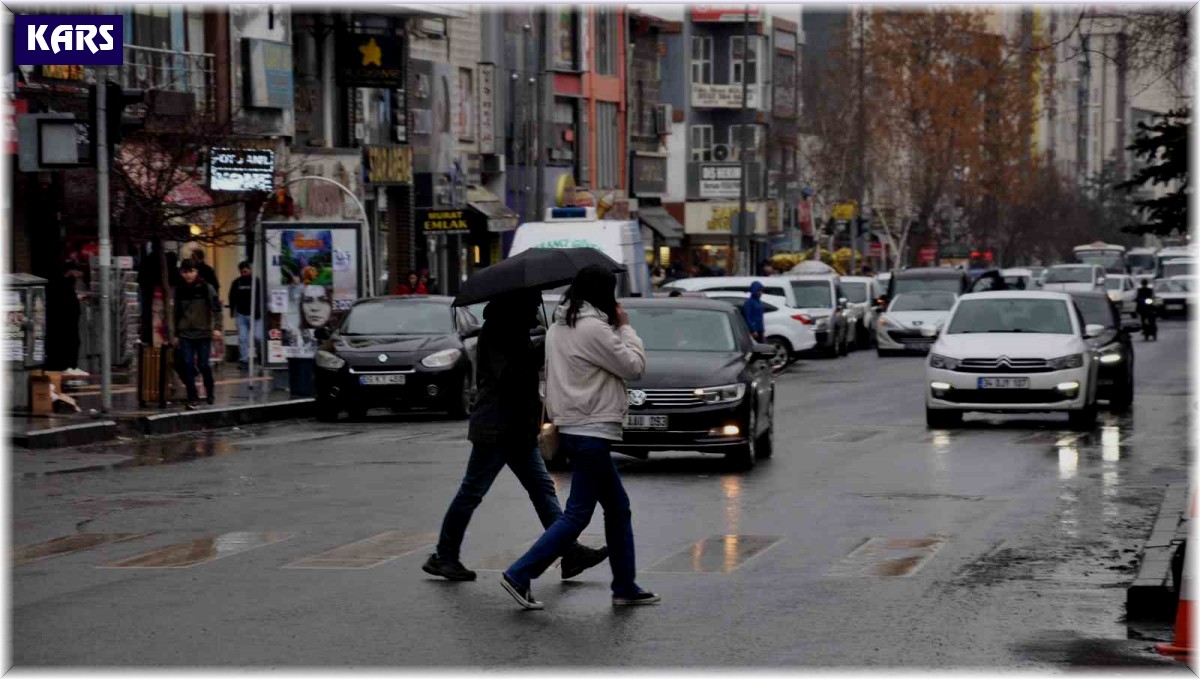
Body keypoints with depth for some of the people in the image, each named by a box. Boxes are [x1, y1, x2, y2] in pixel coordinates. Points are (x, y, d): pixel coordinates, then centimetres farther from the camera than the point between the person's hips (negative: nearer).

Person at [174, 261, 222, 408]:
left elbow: (216, 308, -6)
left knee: (203, 364, 0)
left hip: (204, 333, -3)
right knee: (187, 364, -6)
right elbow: (177, 313, 14)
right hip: (185, 334, 3)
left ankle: (209, 392, 25)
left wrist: (217, 327, -17)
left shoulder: (206, 288, -3)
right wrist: (176, 334, 14)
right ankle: (192, 397, -1)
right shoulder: (179, 291, 7)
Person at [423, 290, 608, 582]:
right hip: (496, 429, -10)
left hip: (517, 429, 10)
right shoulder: (496, 332, -14)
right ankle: (443, 557, 8)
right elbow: (507, 376, -24)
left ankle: (570, 552, 0)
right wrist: (542, 351, -26)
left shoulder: (514, 330, 16)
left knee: (543, 489, 3)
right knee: (471, 493, -1)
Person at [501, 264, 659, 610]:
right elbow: (634, 366, -10)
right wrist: (625, 327, 0)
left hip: (572, 428, 10)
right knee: (577, 514, -5)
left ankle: (625, 587, 20)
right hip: (591, 431, -10)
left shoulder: (559, 327, 11)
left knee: (618, 507, 16)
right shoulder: (594, 329, -17)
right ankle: (519, 575, -7)